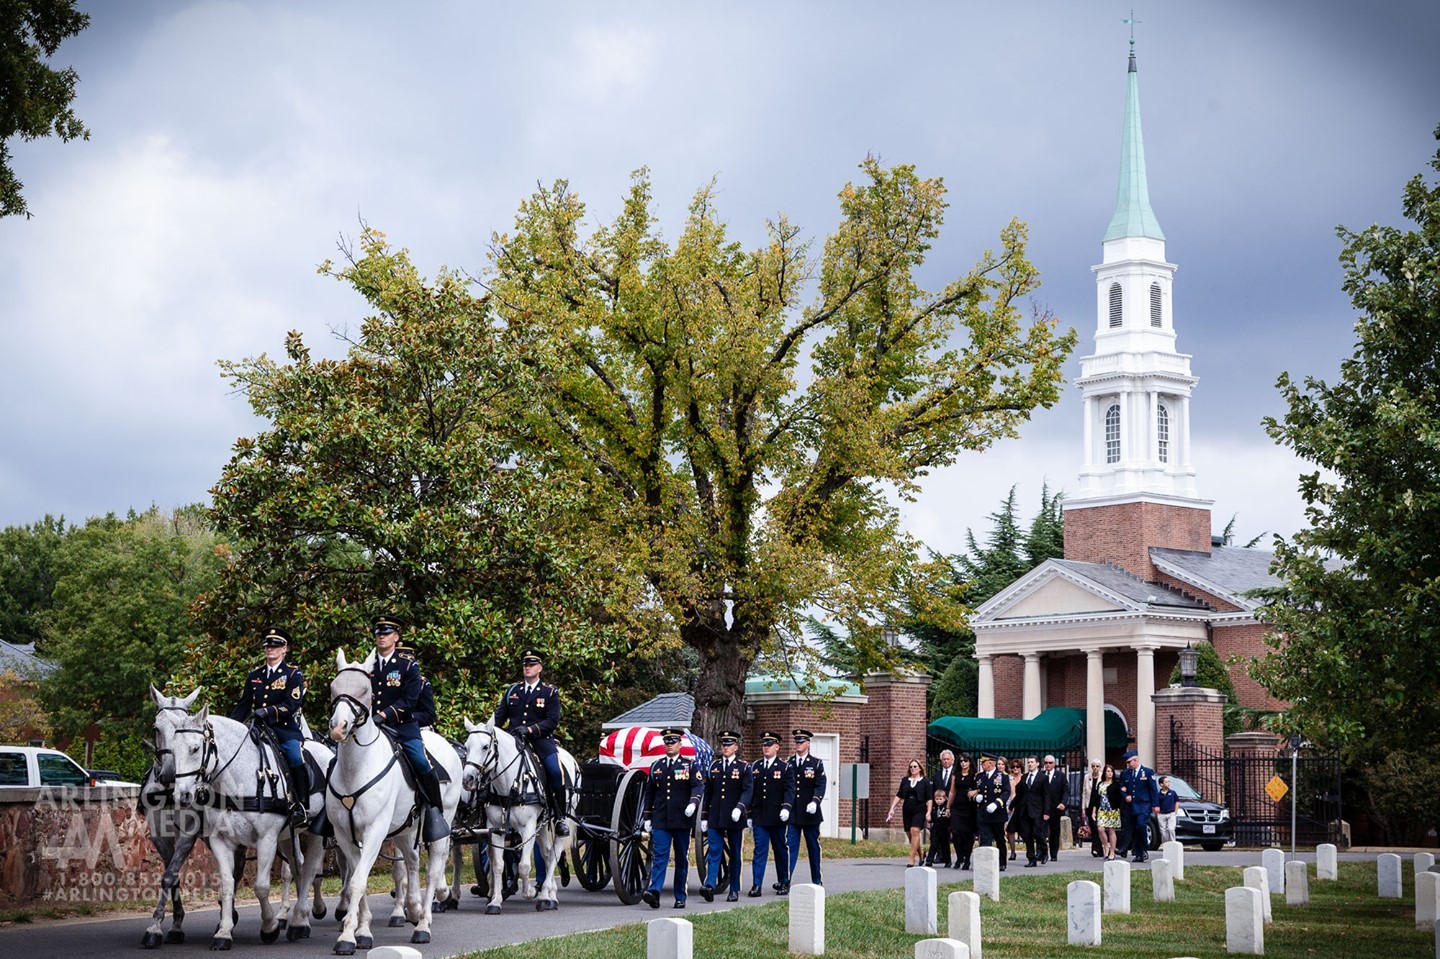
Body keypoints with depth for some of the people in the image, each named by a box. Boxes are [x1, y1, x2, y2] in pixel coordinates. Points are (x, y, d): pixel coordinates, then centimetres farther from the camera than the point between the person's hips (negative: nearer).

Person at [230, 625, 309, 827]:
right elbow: (243, 706, 14)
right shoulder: (254, 675, 17)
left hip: (286, 729, -5)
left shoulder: (293, 674, 2)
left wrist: (267, 712, -25)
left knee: (296, 758, -29)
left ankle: (300, 806, -22)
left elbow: (291, 705, -11)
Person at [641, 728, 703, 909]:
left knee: (682, 858, 6)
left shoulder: (689, 765, 4)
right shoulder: (656, 766, 12)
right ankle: (654, 892, -23)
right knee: (660, 856, -11)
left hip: (682, 819, -1)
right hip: (660, 820, 1)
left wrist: (693, 803, -27)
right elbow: (649, 793, 16)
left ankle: (680, 897, 13)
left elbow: (698, 786, -7)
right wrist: (647, 817, 11)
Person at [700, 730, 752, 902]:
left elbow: (748, 791, -10)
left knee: (734, 854, 6)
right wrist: (704, 817, 11)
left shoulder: (743, 768, 1)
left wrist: (740, 807, -27)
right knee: (714, 851, -9)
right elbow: (708, 793, 14)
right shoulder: (713, 766, 12)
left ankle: (734, 890, 12)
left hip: (734, 818, -2)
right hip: (715, 817, 2)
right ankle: (709, 886, -21)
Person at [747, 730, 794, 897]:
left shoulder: (785, 767, 0)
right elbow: (750, 791, 13)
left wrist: (786, 808, -25)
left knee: (781, 850, 8)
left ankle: (784, 883, 20)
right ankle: (756, 885, -8)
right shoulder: (755, 767, 11)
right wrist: (749, 814, 10)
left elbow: (789, 790, -9)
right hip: (759, 817, 2)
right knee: (760, 850, -4)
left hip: (777, 817, -2)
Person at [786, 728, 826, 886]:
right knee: (790, 846, -7)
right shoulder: (788, 763, 8)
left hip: (810, 813, -1)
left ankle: (816, 880, 19)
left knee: (813, 847, 9)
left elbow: (820, 786, -9)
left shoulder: (816, 764, 1)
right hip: (792, 813, 1)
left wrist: (815, 802, -24)